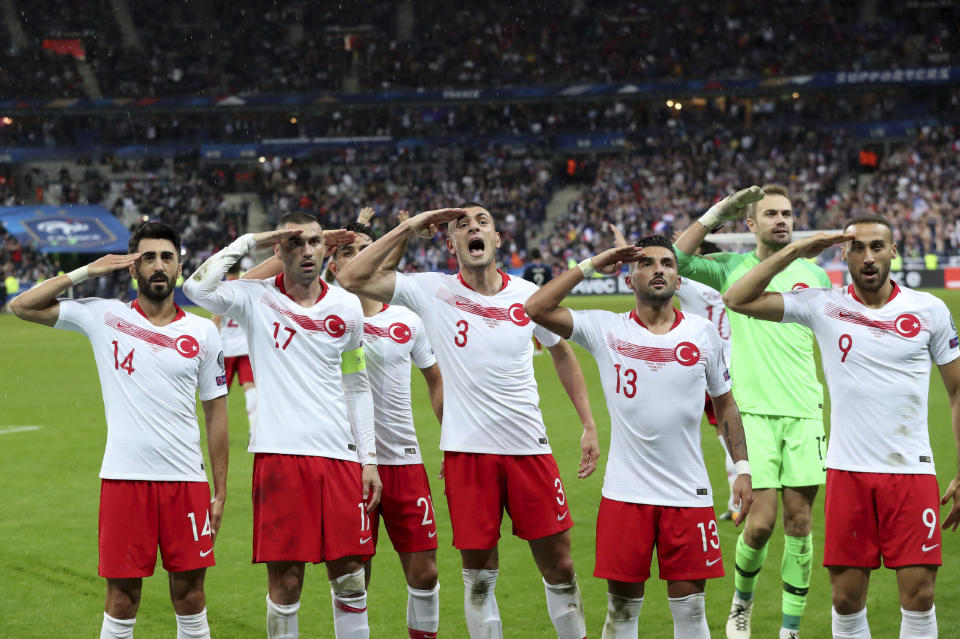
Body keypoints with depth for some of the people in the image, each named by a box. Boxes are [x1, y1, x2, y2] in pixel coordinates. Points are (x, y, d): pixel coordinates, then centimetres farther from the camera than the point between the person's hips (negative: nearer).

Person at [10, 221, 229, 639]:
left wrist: (220, 493, 6)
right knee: (122, 601, 2)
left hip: (186, 479, 1)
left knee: (190, 596, 4)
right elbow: (22, 306, 7)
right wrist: (86, 272, 1)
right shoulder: (103, 316, 5)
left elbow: (216, 414, 10)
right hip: (124, 479, -1)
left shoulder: (203, 333, 7)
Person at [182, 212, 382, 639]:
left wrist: (368, 458, 11)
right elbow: (197, 288, -18)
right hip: (279, 455, -3)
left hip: (340, 457, 3)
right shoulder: (255, 298, 1)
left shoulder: (347, 307, 10)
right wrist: (247, 243, -9)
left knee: (349, 578, 5)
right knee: (285, 583, -1)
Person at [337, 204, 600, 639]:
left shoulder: (528, 295, 3)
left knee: (558, 566, 5)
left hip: (529, 448, 2)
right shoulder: (433, 292, -2)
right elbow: (352, 280, -10)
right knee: (479, 574, 5)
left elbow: (562, 354, 18)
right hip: (467, 451, -1)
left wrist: (589, 425, 13)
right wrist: (408, 228, -10)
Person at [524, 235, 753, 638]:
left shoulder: (703, 333, 5)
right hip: (625, 494, -1)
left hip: (689, 494, 1)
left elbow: (724, 403, 14)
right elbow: (537, 308, -10)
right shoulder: (606, 330, 0)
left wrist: (742, 468, 7)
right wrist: (591, 266, -5)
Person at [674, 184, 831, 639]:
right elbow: (673, 261, -9)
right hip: (754, 411, -2)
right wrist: (715, 214, -6)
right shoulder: (730, 269, 5)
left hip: (805, 411, 2)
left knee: (799, 523, 0)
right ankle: (742, 600, 20)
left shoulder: (812, 275, 10)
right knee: (761, 523, -9)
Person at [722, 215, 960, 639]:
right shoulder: (823, 307, 2)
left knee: (919, 596, -3)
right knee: (846, 599, 3)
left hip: (912, 469, 0)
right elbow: (737, 300, -3)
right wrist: (796, 251, -7)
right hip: (848, 472, 0)